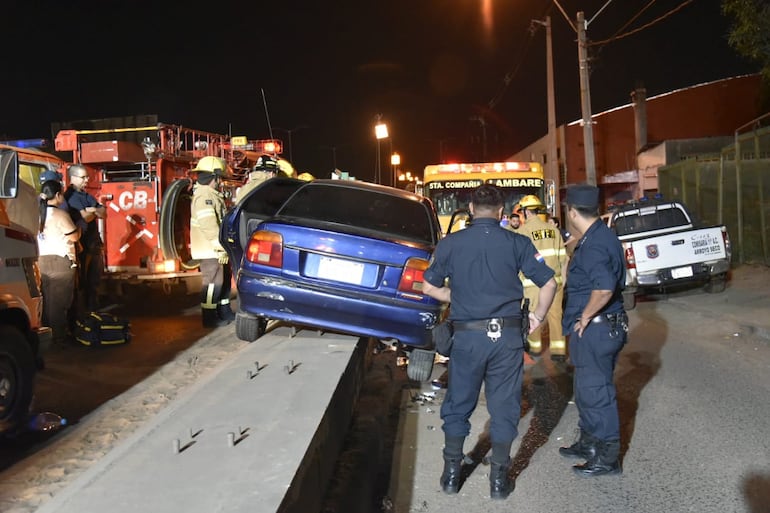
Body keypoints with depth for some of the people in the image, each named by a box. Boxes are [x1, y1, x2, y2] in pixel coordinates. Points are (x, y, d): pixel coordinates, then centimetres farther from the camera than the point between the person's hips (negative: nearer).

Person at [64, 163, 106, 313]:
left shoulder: (86, 196, 18)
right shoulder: (70, 196, -11)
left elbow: (103, 213, 9)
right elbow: (85, 217, -20)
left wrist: (93, 210, -11)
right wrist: (95, 211, -1)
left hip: (94, 244, 9)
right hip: (82, 246, -9)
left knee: (94, 280, 14)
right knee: (81, 282, -4)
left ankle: (93, 311, 22)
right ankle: (79, 314, 1)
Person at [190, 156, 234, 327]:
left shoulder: (212, 195, 18)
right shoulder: (204, 196, -16)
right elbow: (209, 225, -25)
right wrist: (221, 246, -23)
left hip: (217, 249, 11)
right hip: (210, 250, -11)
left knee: (224, 279, 16)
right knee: (213, 282, -6)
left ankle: (225, 312, 27)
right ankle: (210, 318, 1)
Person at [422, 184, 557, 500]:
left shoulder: (450, 243, -1)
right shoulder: (517, 243, -2)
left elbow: (429, 287, 5)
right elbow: (549, 283, -2)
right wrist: (539, 316, 12)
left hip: (467, 336, 0)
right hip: (507, 335, 0)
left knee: (458, 406, 16)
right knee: (504, 408, 12)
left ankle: (451, 474, 25)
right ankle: (499, 479, 20)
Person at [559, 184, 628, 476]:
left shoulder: (592, 245, -23)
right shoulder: (604, 235, 10)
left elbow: (604, 288, -36)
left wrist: (585, 316, -22)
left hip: (594, 328, -11)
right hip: (609, 325, 11)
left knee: (595, 390, 1)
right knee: (586, 386, 22)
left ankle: (607, 457, 13)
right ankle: (590, 442, 37)